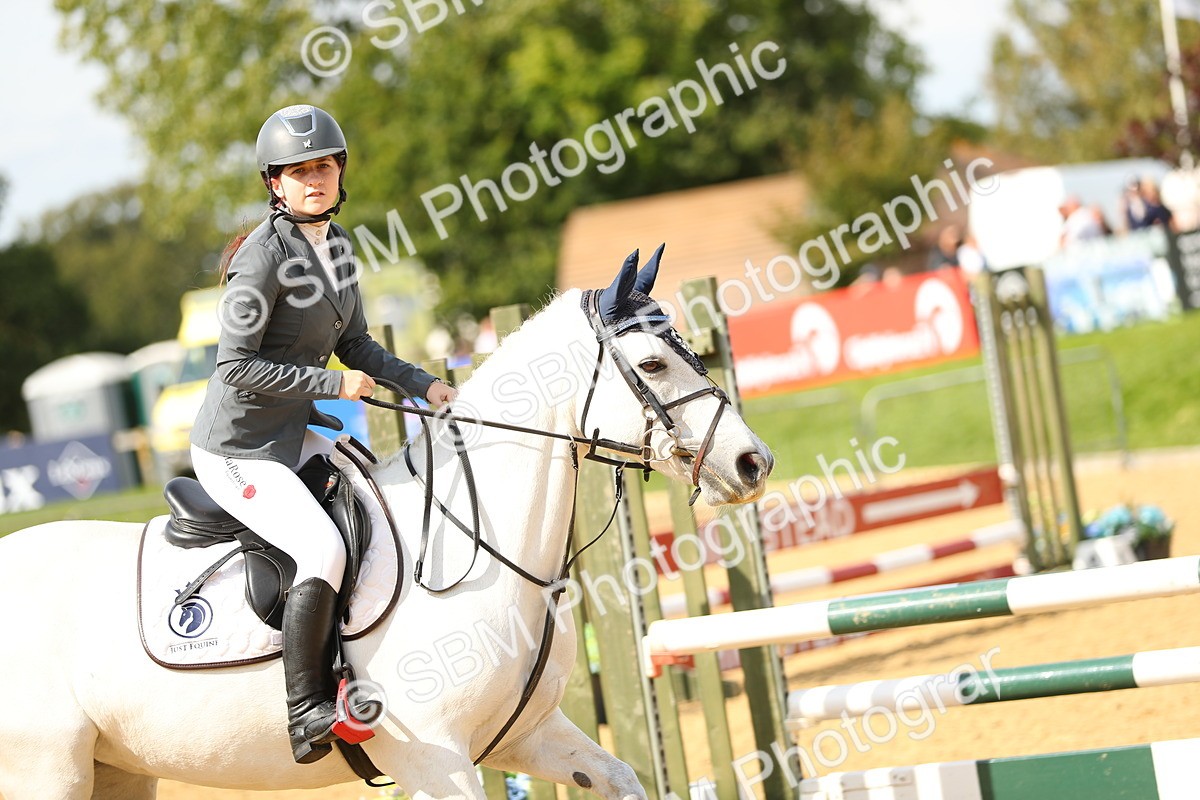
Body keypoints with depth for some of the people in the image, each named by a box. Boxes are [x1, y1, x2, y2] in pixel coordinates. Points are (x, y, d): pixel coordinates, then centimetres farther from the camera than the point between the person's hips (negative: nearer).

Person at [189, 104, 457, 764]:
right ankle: (306, 715, -18)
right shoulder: (265, 254, -20)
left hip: (291, 436, 10)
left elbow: (356, 346, 16)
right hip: (238, 448, -10)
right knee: (325, 549, -26)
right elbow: (236, 366, -22)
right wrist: (332, 383, -21)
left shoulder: (335, 244, 7)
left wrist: (426, 386, 3)